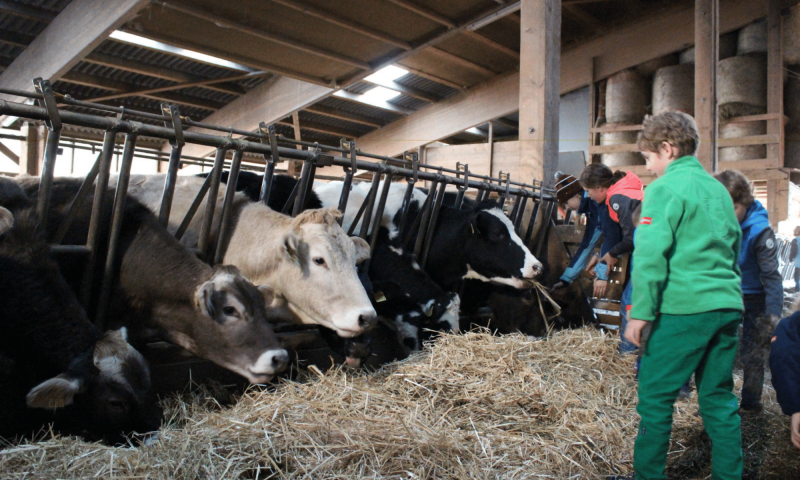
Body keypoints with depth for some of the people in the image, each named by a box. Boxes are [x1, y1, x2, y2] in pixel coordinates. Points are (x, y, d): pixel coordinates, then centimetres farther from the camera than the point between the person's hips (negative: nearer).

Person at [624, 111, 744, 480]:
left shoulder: (665, 188, -7)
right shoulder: (719, 189, 16)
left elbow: (650, 254, -14)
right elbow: (733, 247, 21)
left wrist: (641, 313, -13)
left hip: (685, 308, -8)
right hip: (728, 305, 8)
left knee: (655, 395, 1)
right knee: (719, 397, 14)